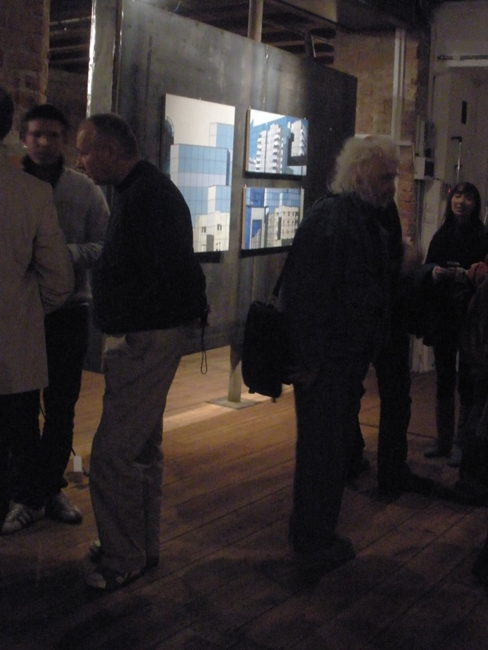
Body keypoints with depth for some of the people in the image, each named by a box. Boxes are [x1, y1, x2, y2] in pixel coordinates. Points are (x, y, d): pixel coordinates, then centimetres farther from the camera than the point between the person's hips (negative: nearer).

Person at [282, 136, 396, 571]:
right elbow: (305, 293, -23)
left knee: (338, 449, 18)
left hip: (350, 361, 10)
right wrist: (310, 359, -22)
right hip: (325, 365, -10)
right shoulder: (329, 219, -18)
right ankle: (312, 545, 17)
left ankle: (320, 536, 33)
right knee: (320, 451, 1)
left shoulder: (369, 223, 13)